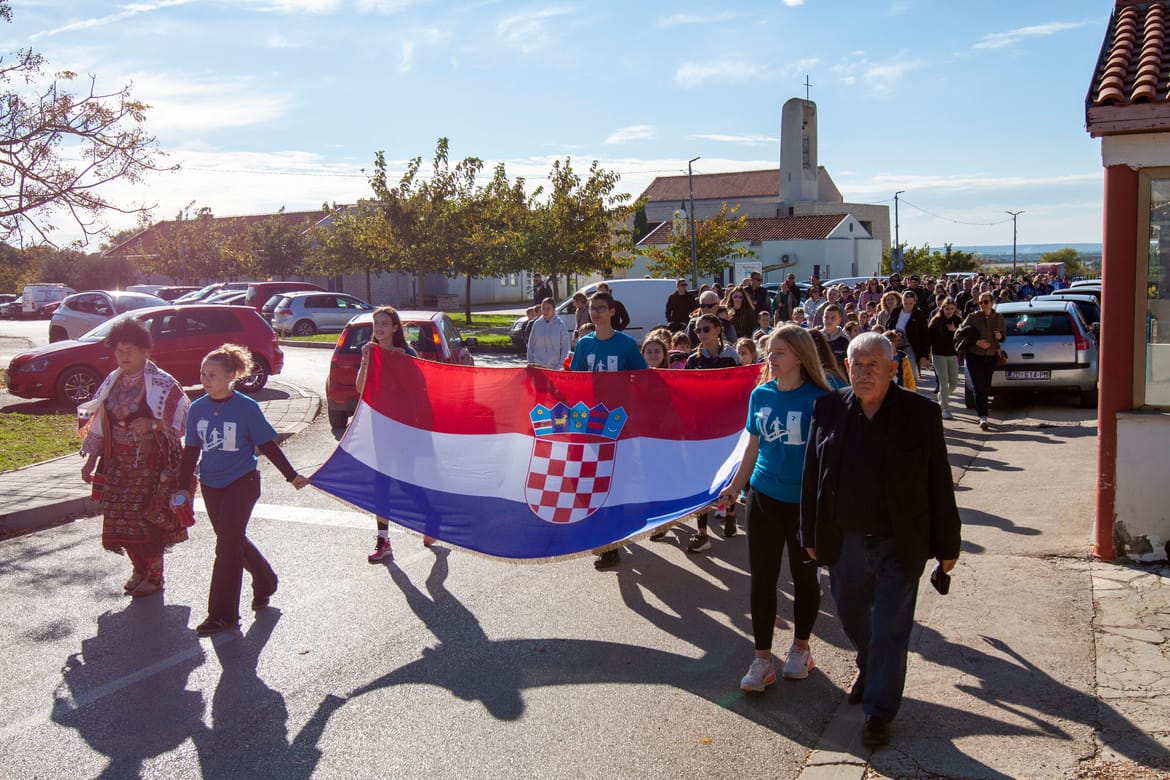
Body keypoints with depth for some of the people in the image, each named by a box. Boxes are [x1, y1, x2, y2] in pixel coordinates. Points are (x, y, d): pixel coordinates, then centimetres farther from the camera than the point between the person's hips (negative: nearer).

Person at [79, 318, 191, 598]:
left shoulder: (162, 384, -10)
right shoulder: (113, 382, 8)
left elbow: (185, 420, -11)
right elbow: (98, 421, 14)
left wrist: (153, 424, -26)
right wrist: (91, 459, 12)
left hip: (151, 463, -6)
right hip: (119, 463, 6)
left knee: (147, 518, -3)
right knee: (121, 519, 9)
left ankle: (155, 575, 14)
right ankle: (139, 569, 28)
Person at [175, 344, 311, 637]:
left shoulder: (246, 407, -11)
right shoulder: (197, 409, 1)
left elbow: (267, 446, -4)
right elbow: (191, 450, 9)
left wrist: (292, 475, -1)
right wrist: (183, 487, 7)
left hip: (242, 483, -5)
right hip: (211, 485, 5)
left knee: (227, 545, -9)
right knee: (235, 541, 15)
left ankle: (223, 614, -3)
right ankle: (265, 583, 39)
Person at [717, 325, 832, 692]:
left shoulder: (818, 400, -14)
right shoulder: (760, 394, 0)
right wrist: (735, 486, 13)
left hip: (805, 501, -4)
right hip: (764, 497, 4)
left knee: (804, 576, 14)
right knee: (762, 578, 6)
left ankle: (800, 648, 34)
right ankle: (762, 659, 17)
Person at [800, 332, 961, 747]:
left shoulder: (920, 413, -10)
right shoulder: (828, 408, -3)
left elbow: (940, 483, -5)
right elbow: (812, 476, 3)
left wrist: (946, 544, -3)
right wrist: (811, 535, 4)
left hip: (899, 544, -3)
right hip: (845, 541, 3)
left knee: (889, 631, 6)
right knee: (852, 618, 22)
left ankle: (879, 712, 22)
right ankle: (868, 669, 51)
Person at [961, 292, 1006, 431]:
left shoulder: (998, 317, 4)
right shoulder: (972, 317, -6)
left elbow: (1004, 335, 13)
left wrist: (1000, 336, -11)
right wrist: (976, 342, -19)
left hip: (991, 357, 3)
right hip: (974, 357, -3)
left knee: (986, 387, 11)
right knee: (978, 388, -12)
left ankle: (983, 414, 28)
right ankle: (983, 417, -15)